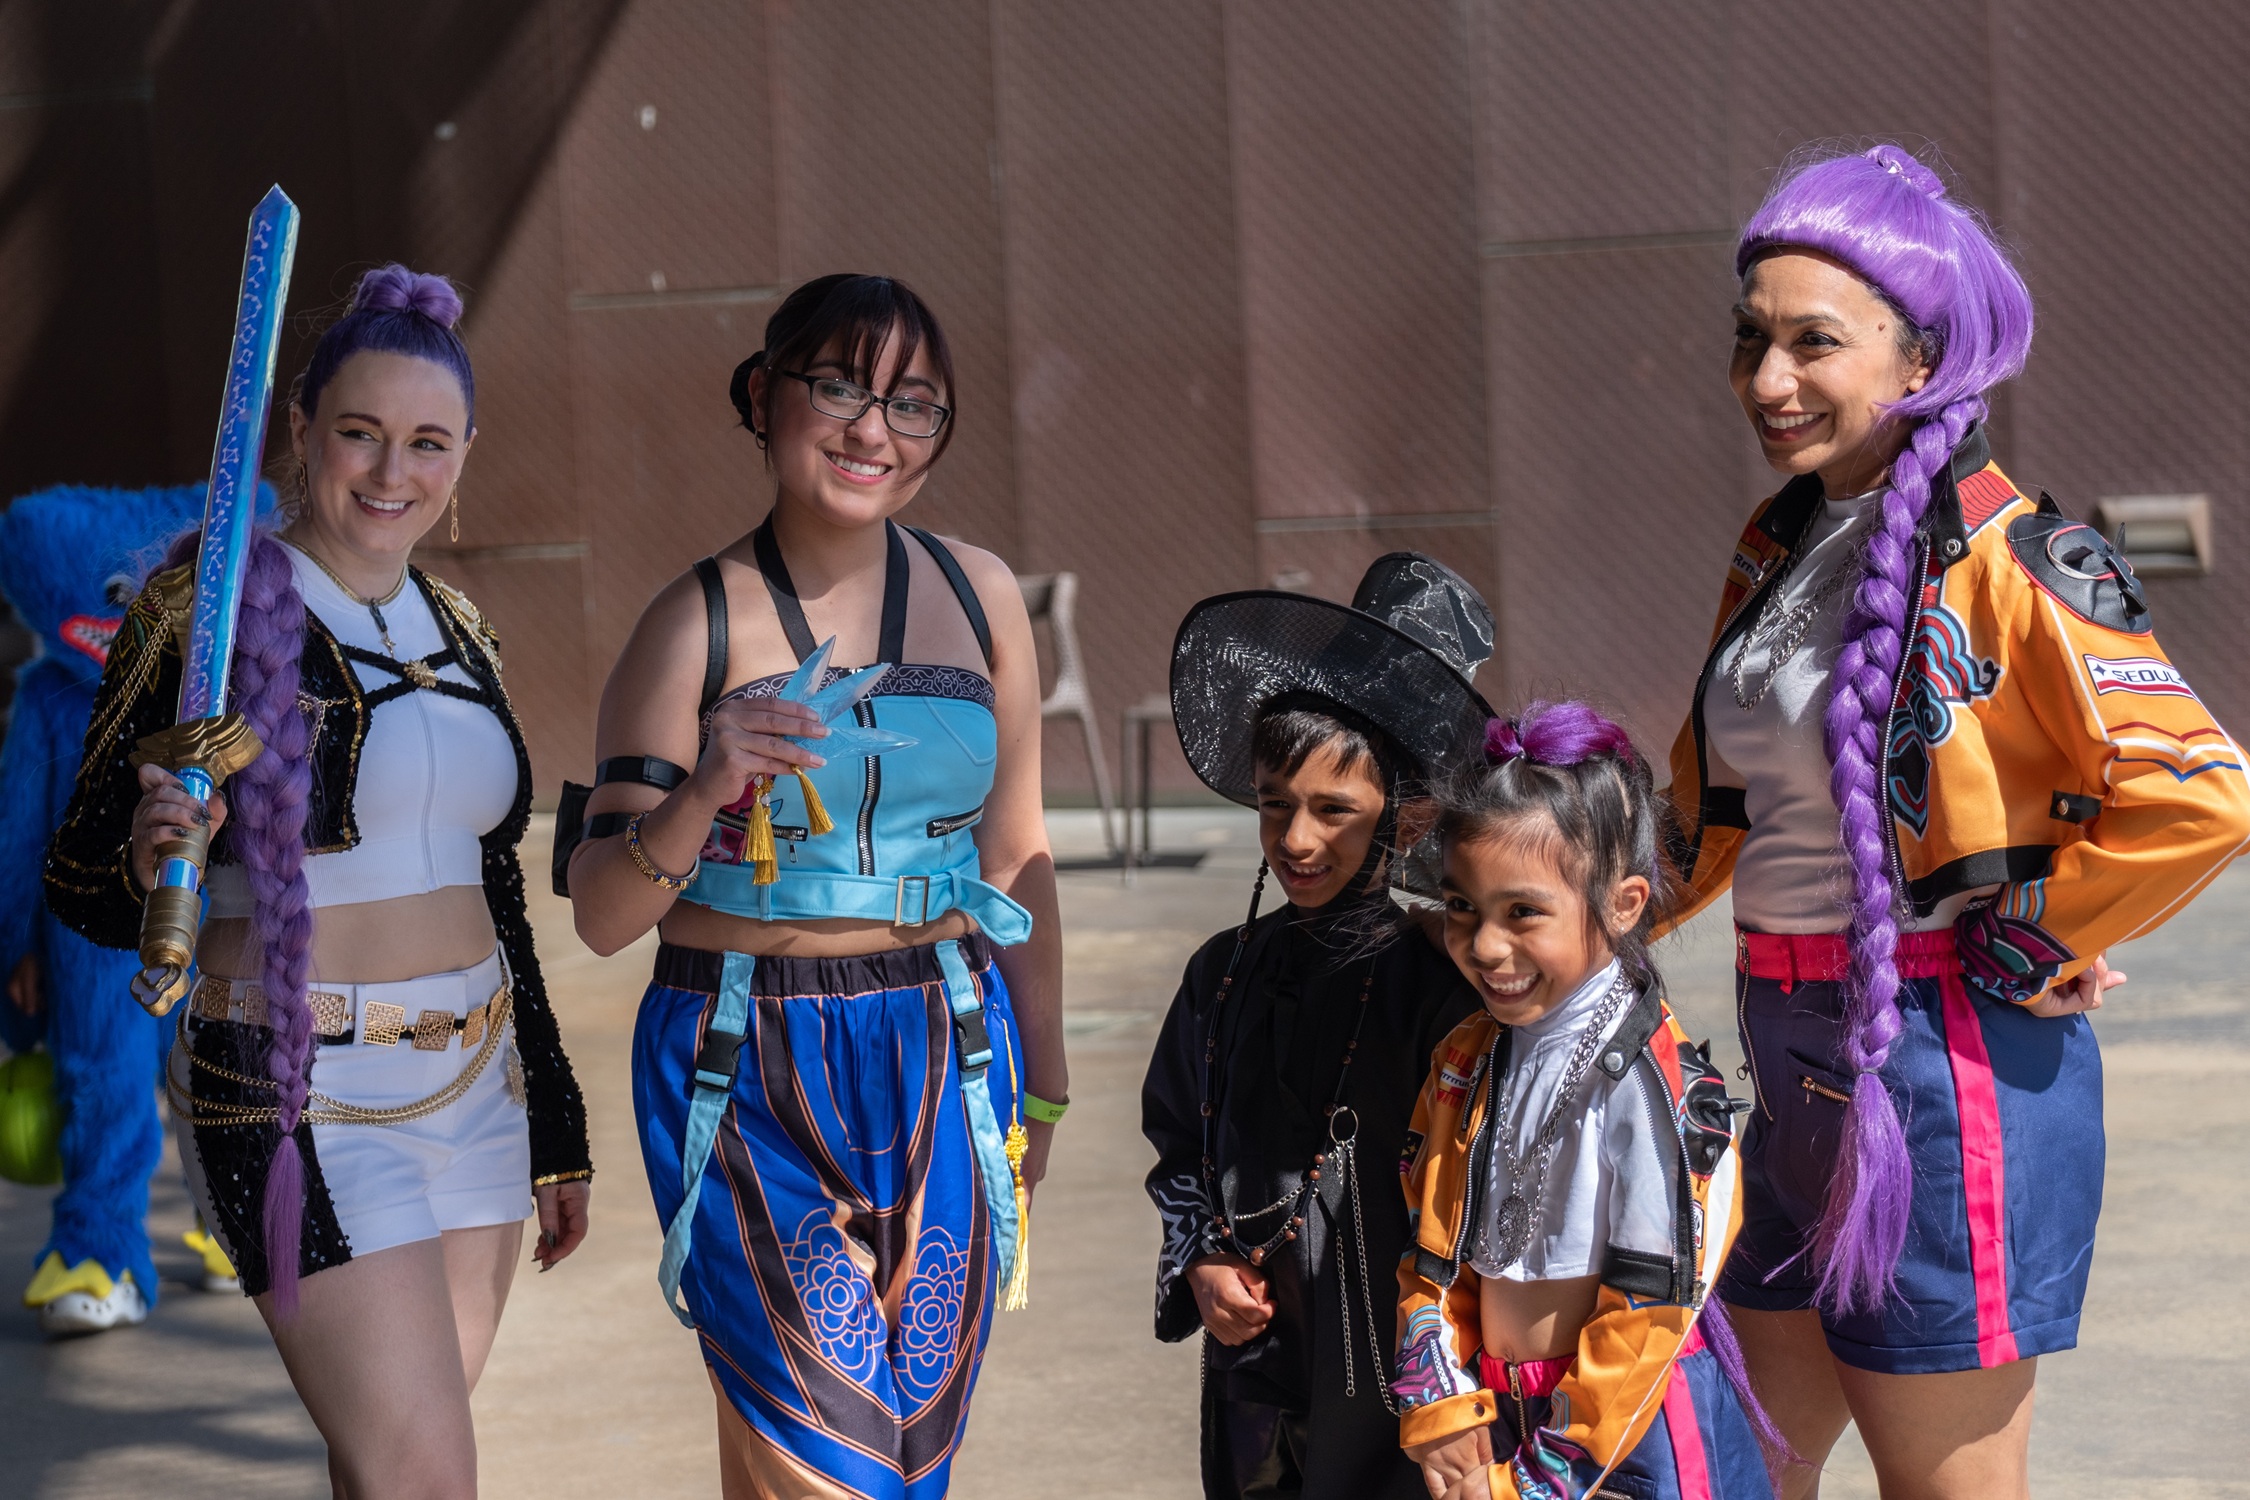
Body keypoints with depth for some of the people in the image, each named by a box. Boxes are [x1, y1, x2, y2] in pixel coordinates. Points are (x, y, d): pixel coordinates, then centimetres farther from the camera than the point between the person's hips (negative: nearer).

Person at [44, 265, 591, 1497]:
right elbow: (79, 882, -8)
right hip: (304, 1104, -6)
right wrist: (146, 857, -32)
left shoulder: (454, 626, 11)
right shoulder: (208, 602, -9)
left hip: (473, 1087, 6)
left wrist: (552, 1130, 20)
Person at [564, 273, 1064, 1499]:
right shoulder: (696, 625, -4)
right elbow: (603, 917, -5)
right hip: (751, 1080, -3)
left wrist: (1042, 1083, 18)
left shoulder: (979, 597, 5)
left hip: (943, 1062, 3)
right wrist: (701, 795, -23)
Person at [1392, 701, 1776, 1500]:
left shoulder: (1654, 1080, -16)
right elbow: (1432, 1255, 10)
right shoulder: (1465, 1062, 6)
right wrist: (1440, 1410, -2)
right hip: (1493, 1426, 6)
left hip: (1632, 1434, -6)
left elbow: (1654, 1303, -17)